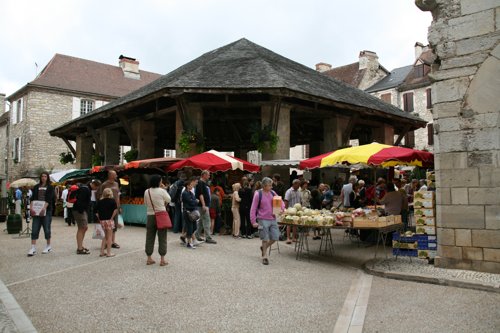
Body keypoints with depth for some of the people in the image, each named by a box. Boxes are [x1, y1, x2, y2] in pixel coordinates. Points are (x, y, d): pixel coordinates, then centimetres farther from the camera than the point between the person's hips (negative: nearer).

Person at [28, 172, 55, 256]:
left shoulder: (50, 187, 3)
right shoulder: (36, 187, 12)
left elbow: (49, 199, -9)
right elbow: (33, 198, 3)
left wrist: (44, 208, -21)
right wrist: (31, 207, -12)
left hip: (47, 211, -3)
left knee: (46, 229, 2)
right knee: (34, 229, -3)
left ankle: (48, 246, 16)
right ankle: (33, 248, -2)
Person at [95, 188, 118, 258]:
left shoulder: (99, 201, 8)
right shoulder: (112, 201, -4)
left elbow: (96, 212, 2)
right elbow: (115, 210, -18)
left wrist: (99, 219, 6)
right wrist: (112, 217, -10)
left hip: (102, 220, 5)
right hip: (109, 220, -5)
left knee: (105, 236, 19)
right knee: (109, 236, 6)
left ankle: (102, 252, 20)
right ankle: (108, 253, 9)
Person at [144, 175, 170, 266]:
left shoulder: (146, 192, 1)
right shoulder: (162, 191, -11)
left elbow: (146, 203, 9)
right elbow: (168, 200, 3)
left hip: (150, 216, 4)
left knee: (149, 237, 11)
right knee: (162, 238, 3)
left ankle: (149, 258, 18)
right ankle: (162, 259, 4)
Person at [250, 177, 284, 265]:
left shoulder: (272, 193, 5)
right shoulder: (258, 194, -9)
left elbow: (281, 202, 17)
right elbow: (253, 209, -8)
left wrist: (282, 208, -5)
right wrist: (253, 221, -11)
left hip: (273, 219, 5)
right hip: (263, 220, -5)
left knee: (275, 238, 6)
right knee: (265, 239, 0)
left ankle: (263, 248, 32)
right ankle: (264, 257, 17)